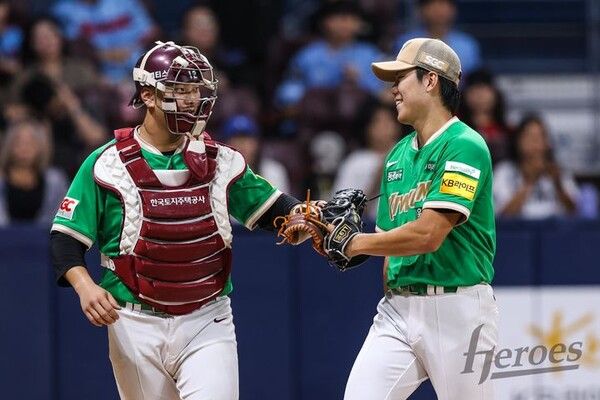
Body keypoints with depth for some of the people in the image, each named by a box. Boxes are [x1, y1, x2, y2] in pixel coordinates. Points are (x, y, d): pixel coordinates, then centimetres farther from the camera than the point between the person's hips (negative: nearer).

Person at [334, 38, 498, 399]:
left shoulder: (464, 146, -10)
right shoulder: (399, 154, 17)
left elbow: (428, 235, -18)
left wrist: (354, 243, -9)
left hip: (456, 309, -7)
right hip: (398, 309, 7)